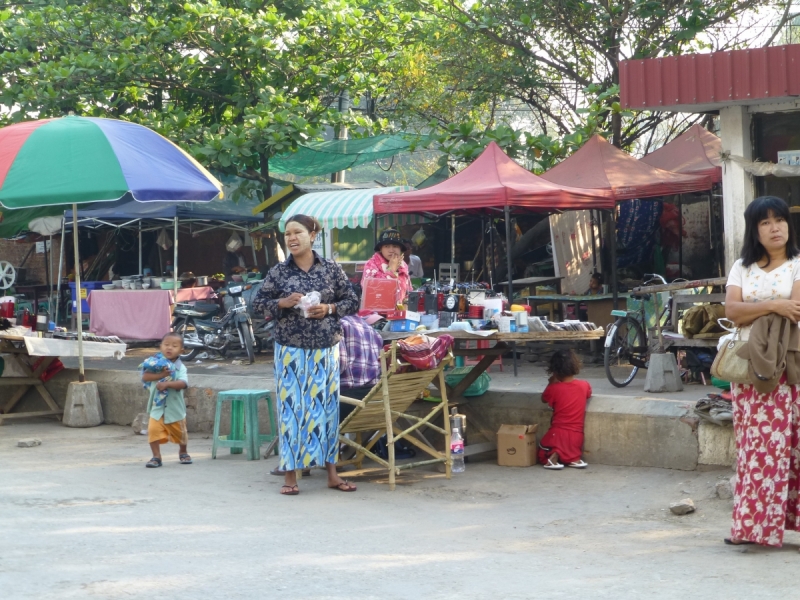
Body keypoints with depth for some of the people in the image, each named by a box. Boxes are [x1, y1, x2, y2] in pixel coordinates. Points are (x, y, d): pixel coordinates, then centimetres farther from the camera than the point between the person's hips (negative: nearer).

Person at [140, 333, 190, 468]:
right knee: (153, 430, -14)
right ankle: (156, 457, -3)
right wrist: (160, 375, -25)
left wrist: (167, 384, -36)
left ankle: (183, 452, 40)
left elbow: (183, 383, -23)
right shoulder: (156, 363, -3)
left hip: (175, 407, -1)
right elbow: (145, 377, -14)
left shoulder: (180, 367, -8)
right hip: (157, 406, 1)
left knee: (180, 432, 13)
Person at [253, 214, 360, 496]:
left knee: (326, 406, 5)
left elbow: (352, 301, 7)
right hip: (290, 350, -1)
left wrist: (329, 308, -11)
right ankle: (290, 475, 7)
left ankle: (332, 472, 15)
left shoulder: (331, 269, 2)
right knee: (291, 407, -1)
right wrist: (282, 303, -13)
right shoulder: (278, 271, 1)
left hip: (325, 349, 1)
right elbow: (258, 303, 5)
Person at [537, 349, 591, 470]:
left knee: (543, 452, 19)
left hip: (558, 433, -3)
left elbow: (544, 399, 11)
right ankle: (574, 458, -2)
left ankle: (553, 456, -17)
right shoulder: (584, 385, -2)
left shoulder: (554, 388, -10)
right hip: (576, 435, 3)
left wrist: (551, 383, 18)